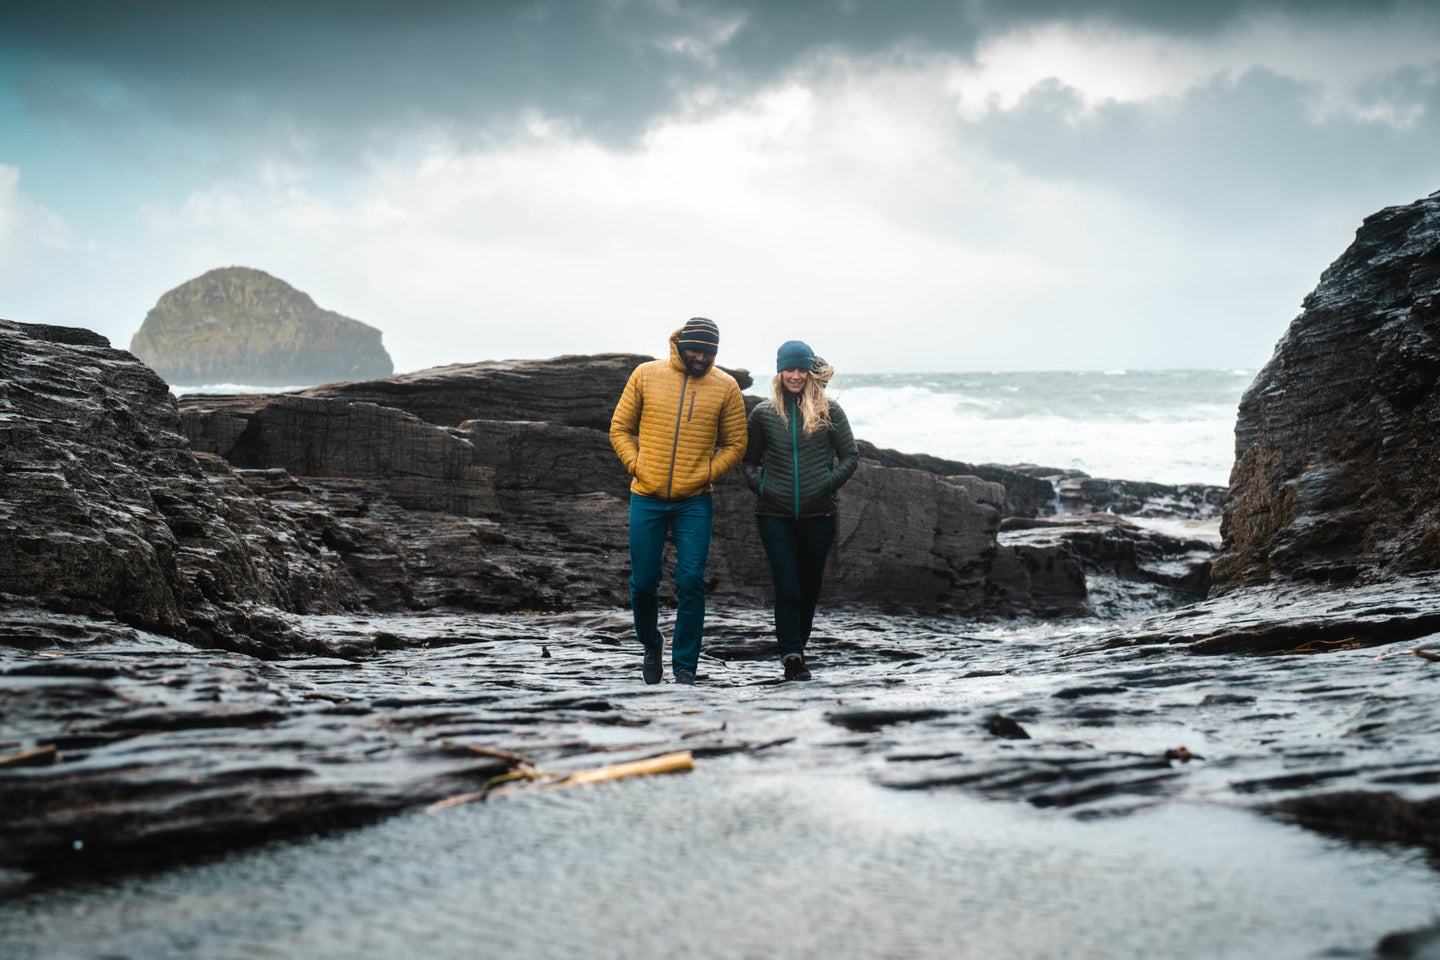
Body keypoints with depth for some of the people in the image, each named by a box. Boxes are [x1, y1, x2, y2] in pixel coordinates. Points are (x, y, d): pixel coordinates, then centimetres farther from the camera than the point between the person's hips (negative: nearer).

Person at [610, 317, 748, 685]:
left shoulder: (725, 387, 1)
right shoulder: (646, 375, 2)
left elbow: (735, 444, 7)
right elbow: (620, 428, 8)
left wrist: (706, 474, -7)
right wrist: (637, 466, -5)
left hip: (695, 502, -1)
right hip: (647, 499, 1)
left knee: (691, 583, -6)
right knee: (643, 583, 5)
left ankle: (684, 666, 4)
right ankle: (651, 645, 32)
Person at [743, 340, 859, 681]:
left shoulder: (828, 411, 4)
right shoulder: (763, 413, 6)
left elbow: (850, 456, 8)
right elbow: (749, 461, 15)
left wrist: (829, 484, -3)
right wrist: (760, 486, -1)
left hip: (818, 513, 1)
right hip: (775, 514, -1)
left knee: (810, 587, 10)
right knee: (786, 587, -9)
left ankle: (796, 648, 27)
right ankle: (792, 656, -11)